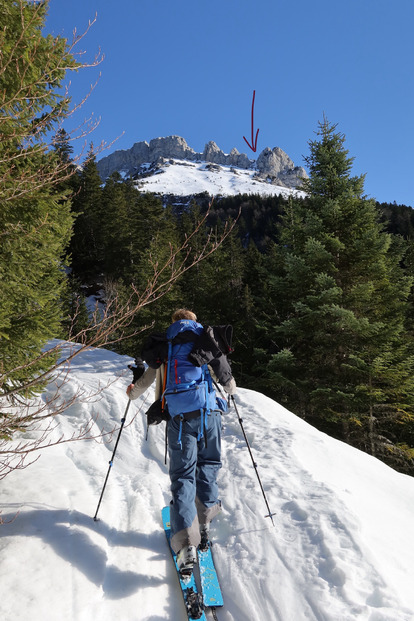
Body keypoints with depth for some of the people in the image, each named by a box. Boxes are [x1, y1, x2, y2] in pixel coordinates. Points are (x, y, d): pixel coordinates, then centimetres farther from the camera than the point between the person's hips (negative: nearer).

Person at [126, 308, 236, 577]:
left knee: (182, 475, 1)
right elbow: (226, 377, 17)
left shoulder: (164, 348, 15)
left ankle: (186, 542, -11)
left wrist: (133, 392, 43)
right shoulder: (207, 339, 14)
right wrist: (231, 388, 40)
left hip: (178, 416, 0)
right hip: (208, 410, 0)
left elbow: (147, 380, 20)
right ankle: (204, 519, 15)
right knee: (209, 464, 21)